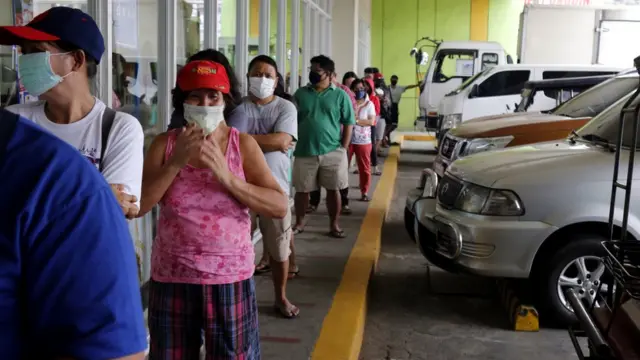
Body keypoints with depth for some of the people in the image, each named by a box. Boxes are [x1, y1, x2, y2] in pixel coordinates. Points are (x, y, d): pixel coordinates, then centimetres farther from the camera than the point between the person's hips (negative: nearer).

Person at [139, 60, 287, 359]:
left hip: (230, 279, -1)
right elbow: (137, 205, -8)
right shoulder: (164, 143, 0)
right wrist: (176, 162, -18)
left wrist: (226, 176, -20)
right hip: (171, 279, 1)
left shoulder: (243, 144, -3)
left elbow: (280, 207, -10)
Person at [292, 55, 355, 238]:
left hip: (332, 152, -1)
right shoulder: (301, 93, 6)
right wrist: (294, 144, 2)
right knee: (302, 189, 7)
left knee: (333, 189, 5)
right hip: (305, 151, 1)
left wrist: (343, 148, -3)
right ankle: (299, 223, 23)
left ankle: (334, 225, 17)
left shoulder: (340, 95, 1)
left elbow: (348, 123, 2)